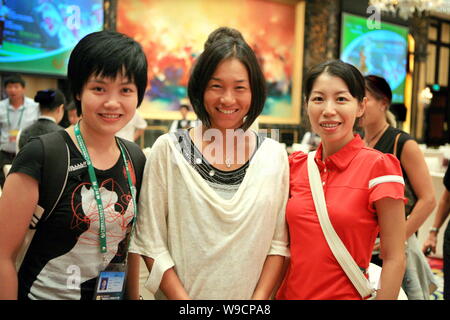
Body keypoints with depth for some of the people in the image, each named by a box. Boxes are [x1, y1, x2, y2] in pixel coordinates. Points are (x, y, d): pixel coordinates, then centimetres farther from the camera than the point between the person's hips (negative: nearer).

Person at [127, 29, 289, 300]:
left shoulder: (275, 155, -3)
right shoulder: (168, 150, -9)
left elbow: (279, 242, -1)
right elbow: (150, 242, -9)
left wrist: (259, 298, -11)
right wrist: (184, 302, -15)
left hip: (251, 296, 2)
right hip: (179, 295, -1)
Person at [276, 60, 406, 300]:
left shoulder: (378, 166, -13)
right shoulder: (296, 164, 0)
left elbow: (394, 259, -12)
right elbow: (284, 244, 9)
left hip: (346, 293, -4)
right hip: (290, 292, 4)